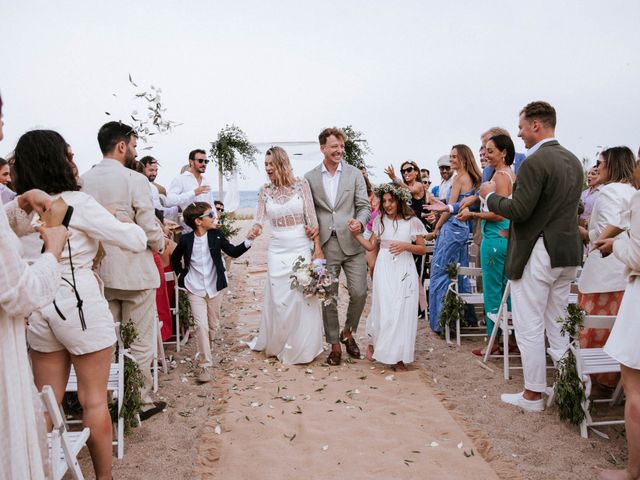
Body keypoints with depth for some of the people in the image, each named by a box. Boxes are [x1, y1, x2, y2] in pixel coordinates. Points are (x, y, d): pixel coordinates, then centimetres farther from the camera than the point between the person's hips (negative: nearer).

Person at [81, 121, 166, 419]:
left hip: (99, 273, 5)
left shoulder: (84, 181, 1)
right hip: (134, 272, -5)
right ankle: (140, 402, 20)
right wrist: (161, 245, 5)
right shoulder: (135, 180, -15)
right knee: (139, 344, 8)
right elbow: (149, 229, -15)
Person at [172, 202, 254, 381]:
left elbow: (233, 252, -3)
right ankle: (205, 365, -1)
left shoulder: (216, 235, -7)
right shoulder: (185, 239, -9)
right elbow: (175, 259, 9)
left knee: (213, 325, 14)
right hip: (195, 290, -2)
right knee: (201, 325, -11)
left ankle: (203, 352, 40)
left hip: (214, 288, 2)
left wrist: (248, 241, -17)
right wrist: (182, 277, 3)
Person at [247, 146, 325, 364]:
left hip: (301, 248, -2)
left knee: (304, 296, 2)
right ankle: (276, 344, 26)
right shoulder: (265, 190, 4)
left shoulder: (301, 184, -3)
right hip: (277, 250, 2)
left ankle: (301, 347, 19)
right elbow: (260, 219, 2)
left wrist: (318, 248, -5)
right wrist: (256, 228, -22)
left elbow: (311, 217, -3)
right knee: (278, 297, 5)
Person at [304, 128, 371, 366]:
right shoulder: (310, 177, 6)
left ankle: (348, 332, 25)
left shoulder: (354, 174, 5)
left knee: (359, 292, -3)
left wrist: (359, 222, -16)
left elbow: (364, 205, 3)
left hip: (351, 242, 0)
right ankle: (334, 344, 22)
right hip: (325, 244, 0)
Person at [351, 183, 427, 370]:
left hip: (404, 272, -1)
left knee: (403, 311, 2)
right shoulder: (380, 220, 6)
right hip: (384, 269, 1)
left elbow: (422, 249, 1)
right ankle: (373, 343, 24)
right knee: (383, 309, 1)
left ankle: (399, 355, 14)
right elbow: (371, 246, 7)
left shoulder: (412, 222, -1)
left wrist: (406, 246, -15)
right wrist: (357, 235, -6)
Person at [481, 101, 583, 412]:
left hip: (536, 254, -9)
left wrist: (490, 195, -3)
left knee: (529, 328, 2)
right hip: (567, 252, 9)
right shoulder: (573, 161, 12)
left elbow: (519, 211, -20)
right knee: (558, 325, 17)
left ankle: (533, 395, 12)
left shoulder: (534, 162, -16)